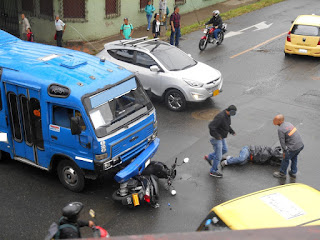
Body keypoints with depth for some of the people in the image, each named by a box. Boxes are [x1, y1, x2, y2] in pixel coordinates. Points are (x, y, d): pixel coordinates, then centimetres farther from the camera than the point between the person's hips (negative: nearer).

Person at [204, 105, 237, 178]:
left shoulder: (227, 115, -2)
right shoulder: (221, 116, -32)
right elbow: (211, 126, -35)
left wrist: (231, 131, 6)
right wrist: (217, 136, -30)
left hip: (221, 136, 9)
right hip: (216, 138, -9)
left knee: (224, 150, 24)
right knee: (218, 156, 2)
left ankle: (209, 157, 35)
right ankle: (213, 171, 20)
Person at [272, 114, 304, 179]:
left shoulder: (280, 129, -17)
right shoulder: (288, 123, 8)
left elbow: (282, 142, -12)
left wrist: (284, 151, 1)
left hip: (293, 148, -8)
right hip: (301, 145, 8)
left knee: (286, 159, 14)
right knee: (294, 158, 28)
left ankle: (282, 173, 32)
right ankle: (293, 173, 42)